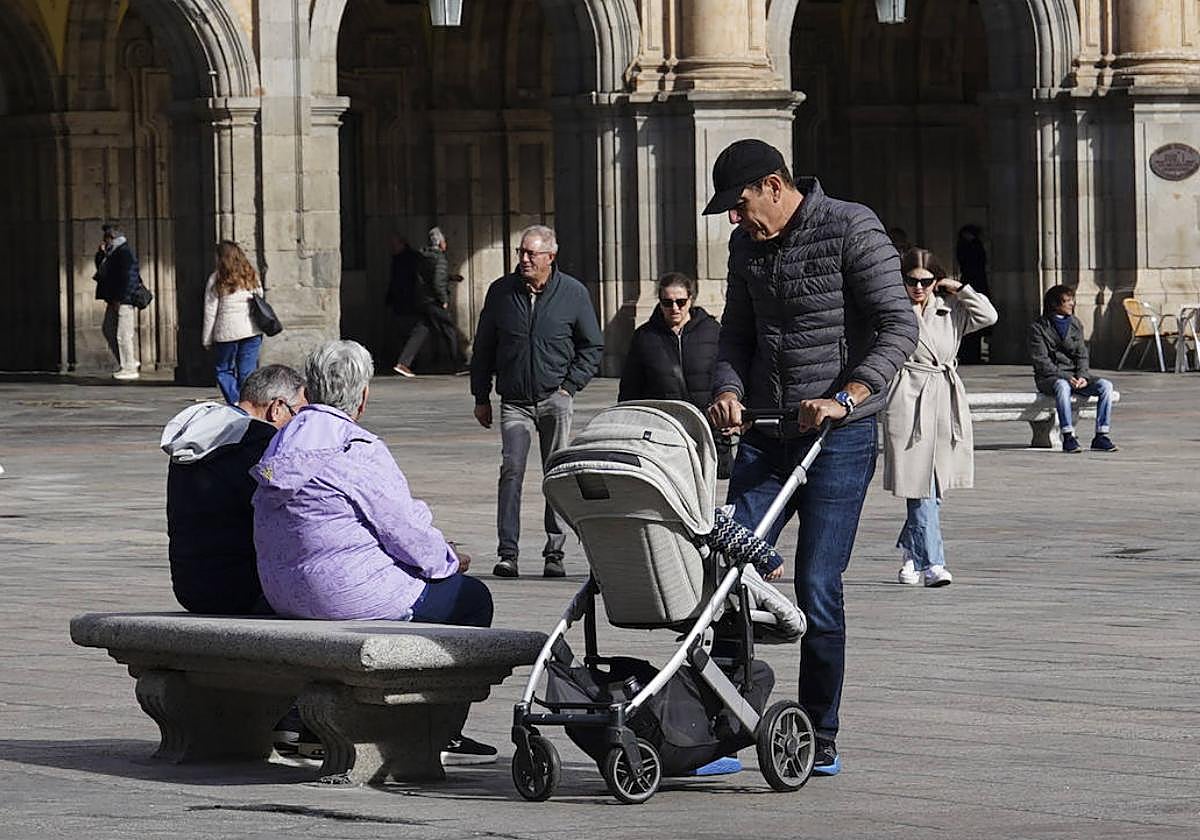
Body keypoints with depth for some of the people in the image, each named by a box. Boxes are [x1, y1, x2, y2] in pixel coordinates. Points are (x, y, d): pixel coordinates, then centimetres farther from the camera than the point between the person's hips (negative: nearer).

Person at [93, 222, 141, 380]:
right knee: (108, 330, 16)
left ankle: (129, 369, -1)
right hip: (114, 299, 11)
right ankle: (129, 362, 22)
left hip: (124, 300, -11)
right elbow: (100, 267, 25)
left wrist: (118, 300, -21)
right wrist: (101, 253, 7)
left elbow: (126, 277, -21)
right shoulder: (112, 251, 15)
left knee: (123, 334, -7)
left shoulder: (124, 251, -15)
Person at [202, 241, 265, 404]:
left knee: (224, 370, 10)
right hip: (251, 331, 3)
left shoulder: (216, 280, -6)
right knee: (248, 372, 7)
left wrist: (207, 339, 3)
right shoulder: (251, 277, 6)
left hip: (227, 332, -3)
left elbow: (210, 312, -4)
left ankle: (235, 403, -6)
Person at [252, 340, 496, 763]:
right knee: (472, 596, 10)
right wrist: (450, 559, 7)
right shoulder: (357, 451, -19)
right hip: (350, 594, -9)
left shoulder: (283, 443, 9)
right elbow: (407, 534, -16)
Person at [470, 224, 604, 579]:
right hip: (514, 401, 0)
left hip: (555, 399, 0)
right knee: (511, 472, -11)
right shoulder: (501, 291, 4)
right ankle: (507, 553, -13)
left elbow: (592, 346, 9)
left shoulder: (573, 293, 2)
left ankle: (554, 553, 7)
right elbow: (483, 347, 13)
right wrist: (481, 397, 10)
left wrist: (569, 386, -2)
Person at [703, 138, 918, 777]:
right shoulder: (747, 245, 13)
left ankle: (819, 738, 5)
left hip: (838, 437, -6)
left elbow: (899, 325, -13)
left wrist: (844, 398, -25)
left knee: (817, 590, -8)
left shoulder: (851, 230, -8)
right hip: (765, 434, 6)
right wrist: (728, 390, -2)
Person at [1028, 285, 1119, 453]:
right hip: (1049, 377, -5)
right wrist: (1065, 377, -22)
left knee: (1105, 385, -20)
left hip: (1074, 375, 5)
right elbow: (1041, 361, -10)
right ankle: (1068, 437, -40)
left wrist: (1082, 376, -11)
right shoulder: (1038, 327, -3)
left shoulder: (1075, 324, 13)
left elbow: (1082, 354, 10)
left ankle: (1101, 436, -22)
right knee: (1063, 386, -40)